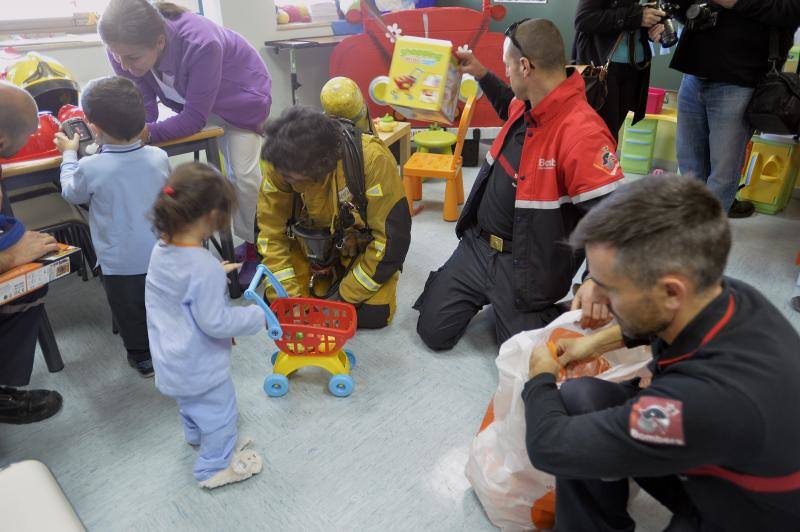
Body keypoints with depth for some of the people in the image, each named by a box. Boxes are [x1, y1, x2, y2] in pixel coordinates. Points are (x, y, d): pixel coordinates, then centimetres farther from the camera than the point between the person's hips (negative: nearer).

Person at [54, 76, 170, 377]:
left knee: (130, 311, 18)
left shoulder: (91, 168, -21)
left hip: (120, 264, -3)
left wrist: (69, 154, 15)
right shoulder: (158, 157, -11)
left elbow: (72, 194, 1)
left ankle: (142, 356, 33)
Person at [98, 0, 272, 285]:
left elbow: (194, 118, -37)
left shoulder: (200, 43, -42)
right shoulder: (126, 50, -26)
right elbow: (144, 108, -20)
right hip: (188, 99, 5)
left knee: (243, 175, -7)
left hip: (241, 96, -5)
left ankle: (254, 247, 10)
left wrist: (146, 133, -47)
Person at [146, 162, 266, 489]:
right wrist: (257, 317, -17)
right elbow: (214, 322, -29)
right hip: (200, 366, -9)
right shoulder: (203, 268, -34)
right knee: (220, 412, 16)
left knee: (190, 403, 35)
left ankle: (197, 435, 62)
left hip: (171, 360, 9)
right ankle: (216, 466, 36)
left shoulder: (162, 249, -8)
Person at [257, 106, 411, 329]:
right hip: (311, 250, 3)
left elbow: (392, 236, -26)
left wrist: (344, 297, -23)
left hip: (364, 248, -2)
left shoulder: (372, 159, -33)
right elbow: (272, 233, -12)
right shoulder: (281, 166, -22)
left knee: (374, 314, -20)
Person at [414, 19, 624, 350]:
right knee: (433, 331, 10)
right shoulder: (526, 105, -1)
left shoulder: (582, 133, -28)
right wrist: (481, 74, 21)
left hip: (524, 269, -7)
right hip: (476, 246, 7)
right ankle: (488, 296, 35)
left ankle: (567, 319, 31)